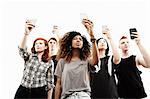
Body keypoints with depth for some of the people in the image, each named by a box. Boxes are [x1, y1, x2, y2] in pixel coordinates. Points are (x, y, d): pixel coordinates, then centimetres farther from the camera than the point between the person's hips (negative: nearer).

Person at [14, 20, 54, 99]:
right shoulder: (29, 56, 6)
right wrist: (27, 33, -32)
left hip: (40, 93, -1)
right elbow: (21, 49, -18)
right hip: (22, 91, 1)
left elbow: (50, 82, 5)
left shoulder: (50, 62, 5)